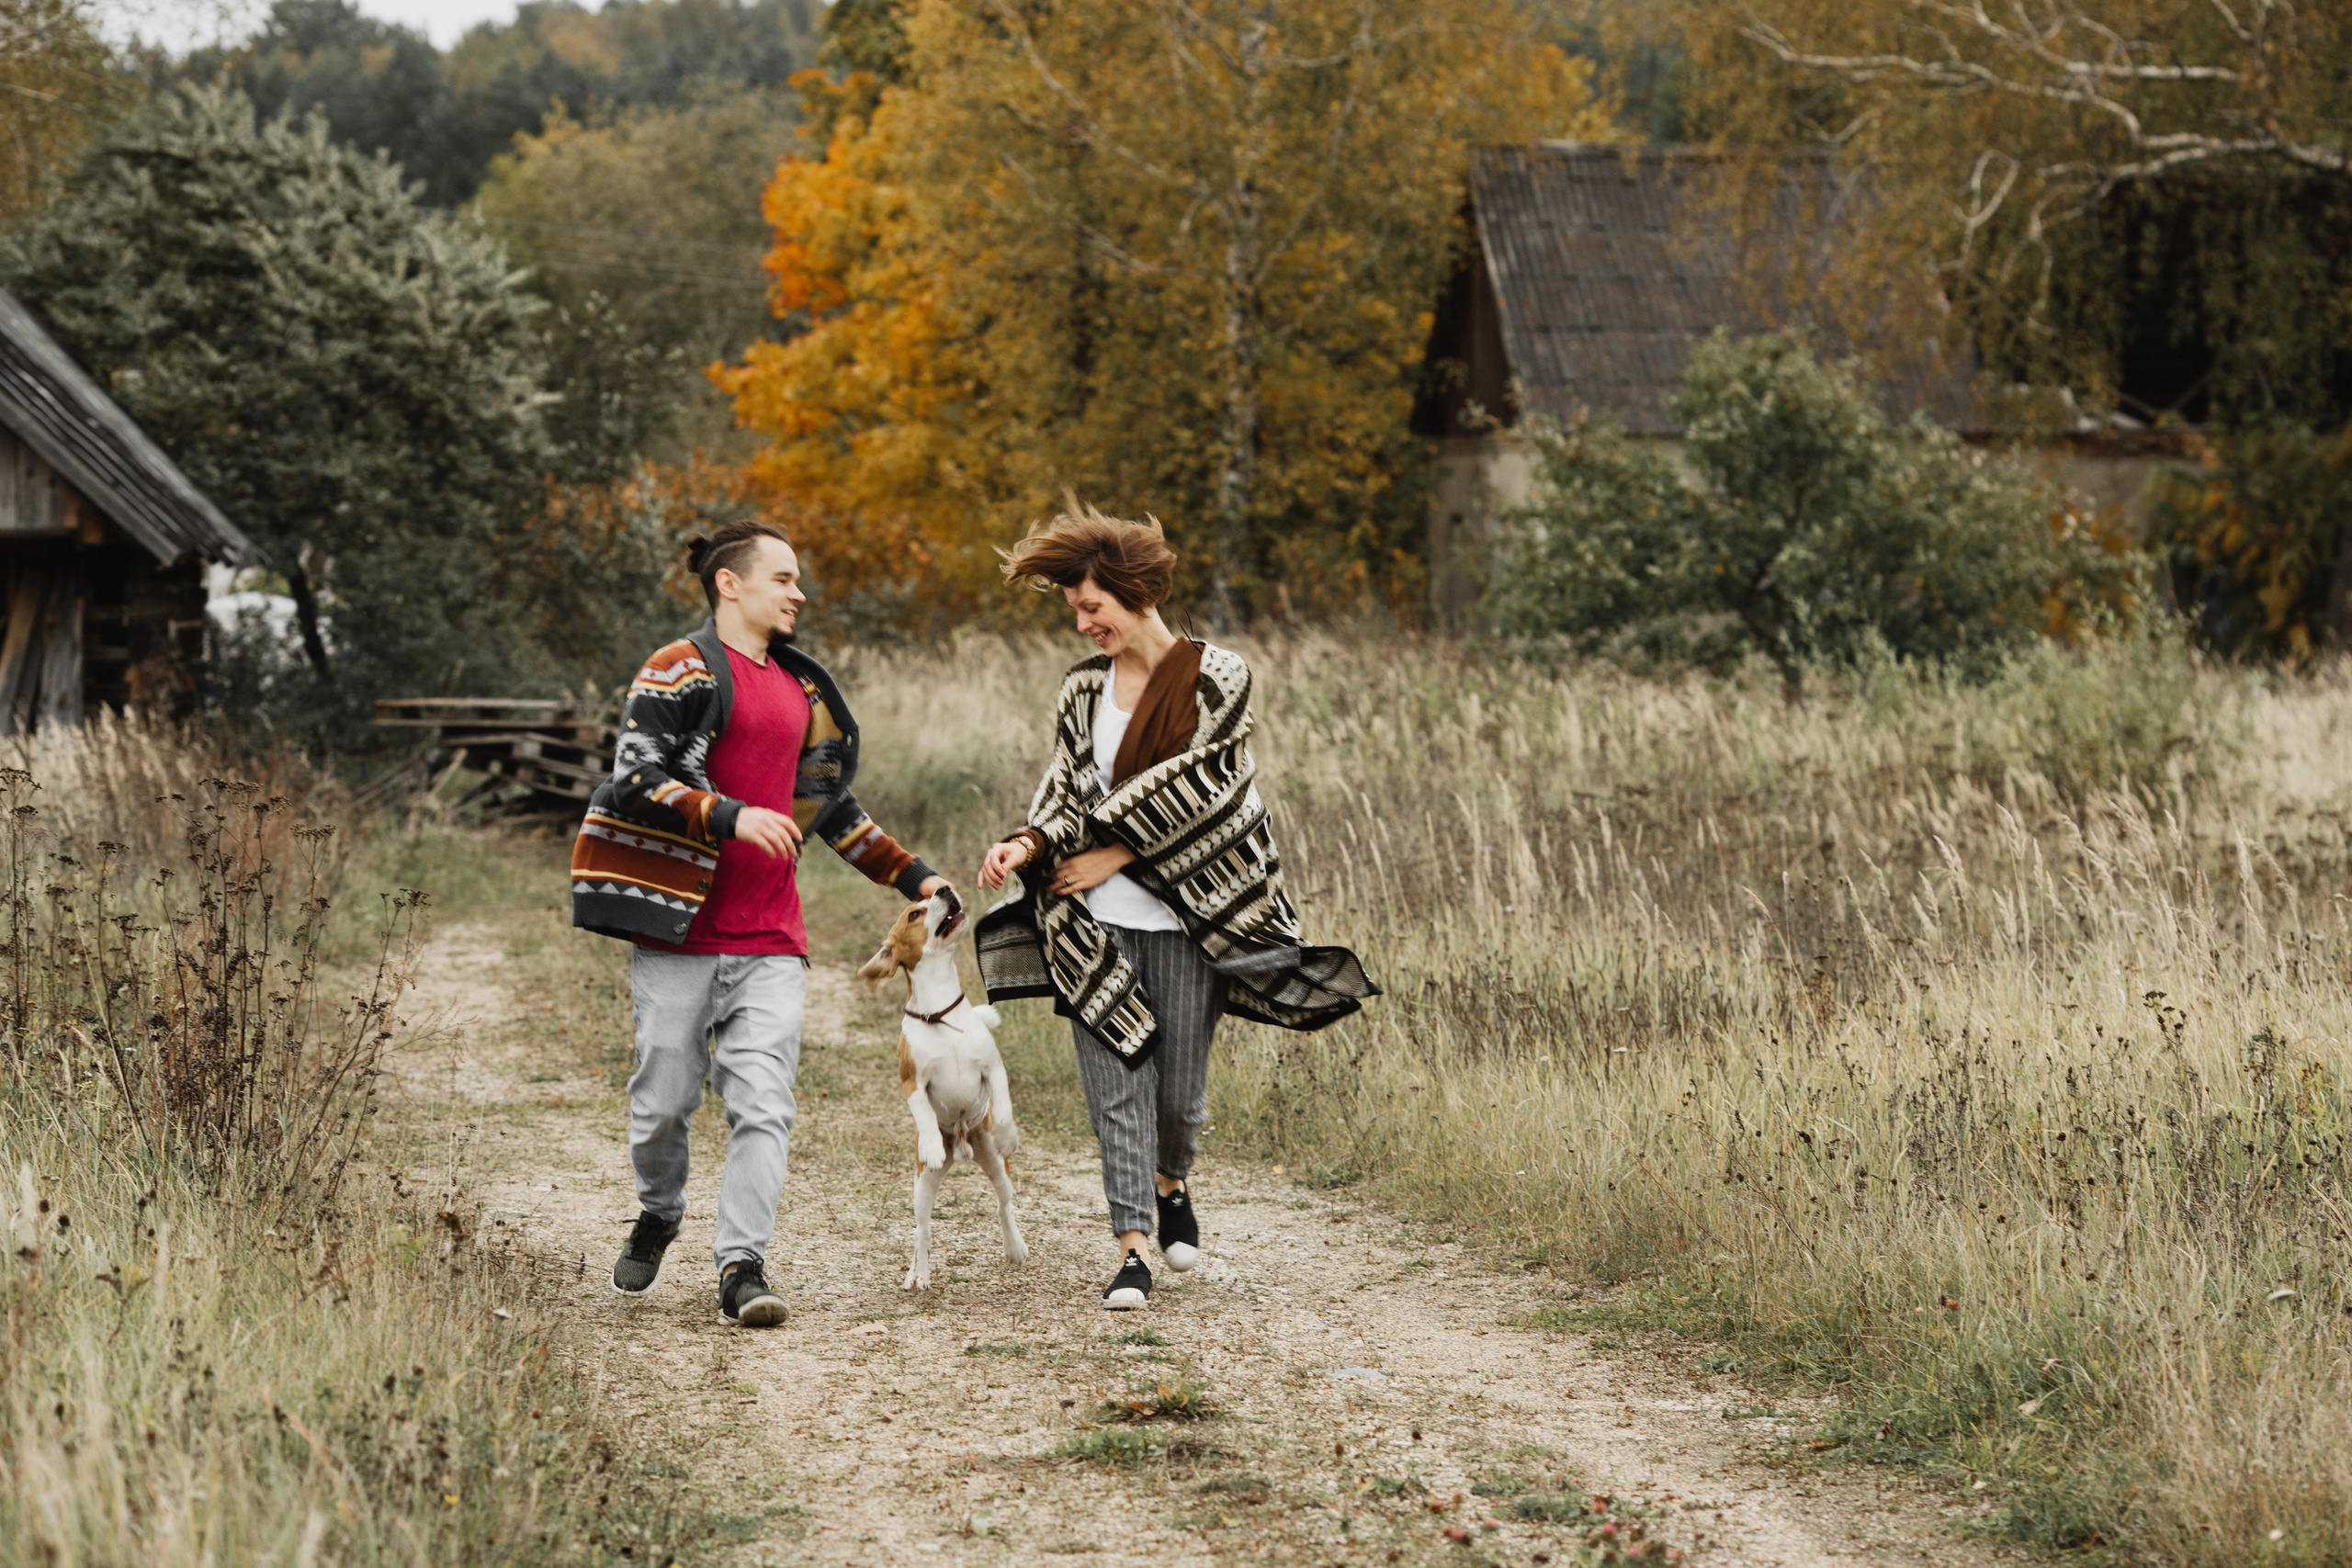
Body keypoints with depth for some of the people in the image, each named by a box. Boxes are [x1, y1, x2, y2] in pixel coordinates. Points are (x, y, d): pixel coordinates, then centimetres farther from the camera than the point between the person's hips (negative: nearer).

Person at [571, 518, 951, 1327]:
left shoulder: (802, 687, 19)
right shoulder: (681, 671, -2)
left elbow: (831, 804, 27)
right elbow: (637, 778, -13)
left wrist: (912, 875, 22)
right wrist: (730, 818, -25)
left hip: (769, 937, 5)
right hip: (681, 927, -5)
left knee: (763, 1102, -7)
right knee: (666, 1095, 4)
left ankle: (742, 1266, -7)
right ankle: (658, 1216, 31)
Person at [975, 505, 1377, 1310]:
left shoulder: (1218, 678, -4)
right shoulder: (1082, 689, 10)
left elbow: (1191, 793, -9)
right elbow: (1067, 790, 8)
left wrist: (1113, 853, -10)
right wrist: (1029, 845, -12)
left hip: (1187, 911, -3)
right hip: (1096, 918, 3)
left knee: (1180, 1085, 4)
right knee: (1117, 1079, -5)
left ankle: (1171, 1183, 35)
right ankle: (1132, 1245, -3)